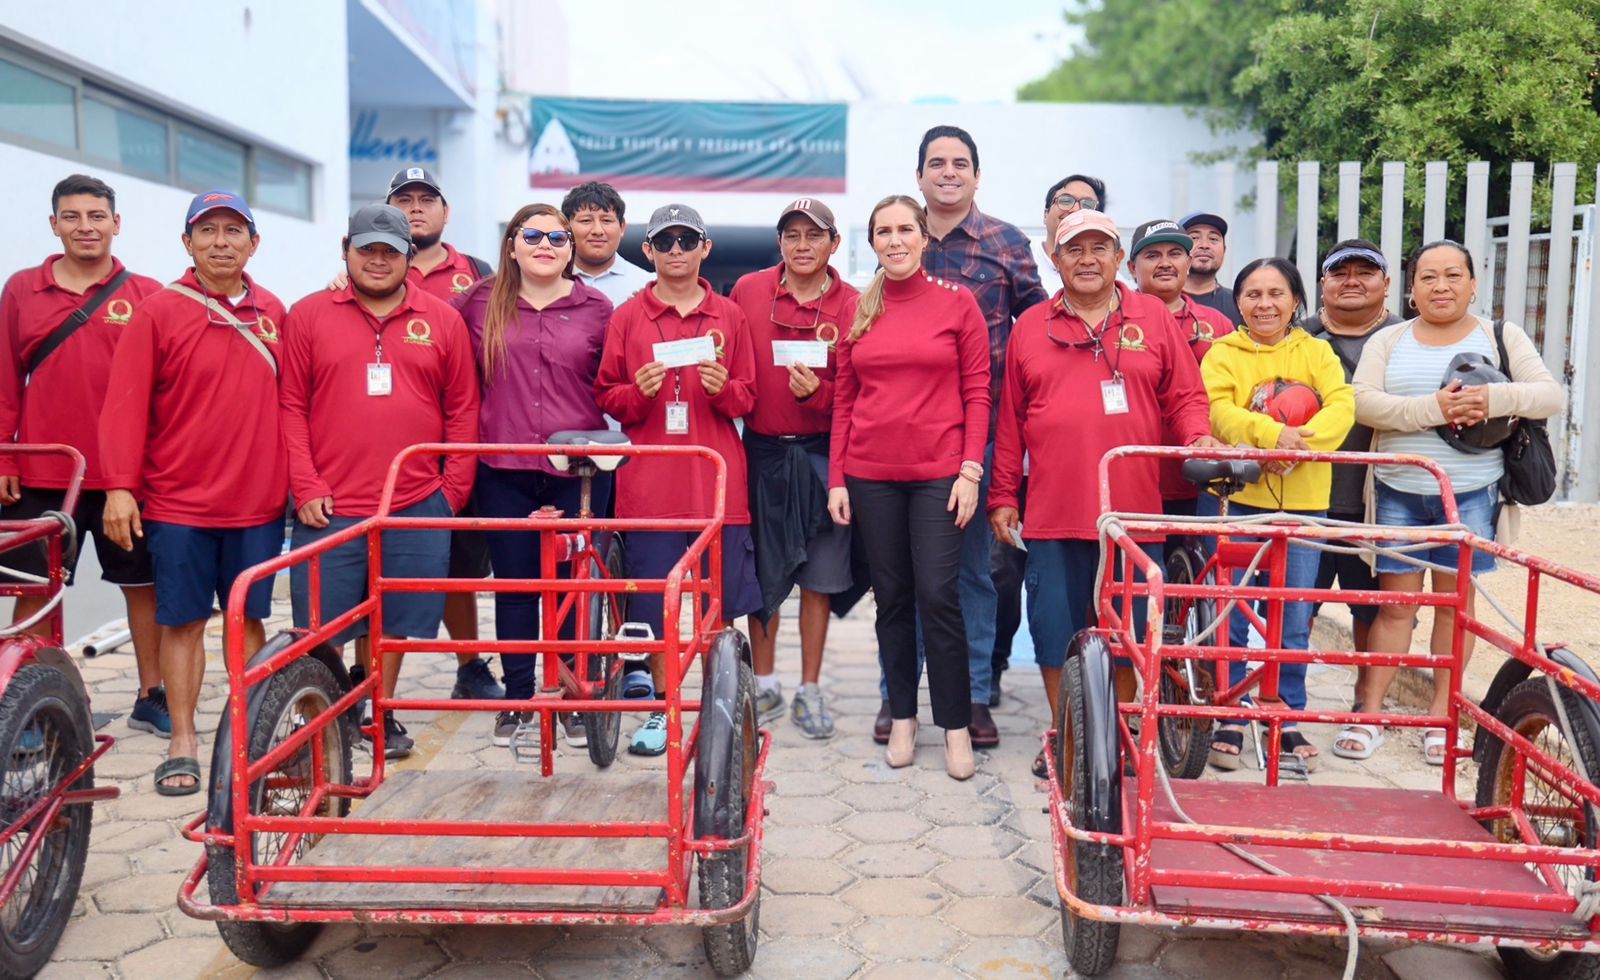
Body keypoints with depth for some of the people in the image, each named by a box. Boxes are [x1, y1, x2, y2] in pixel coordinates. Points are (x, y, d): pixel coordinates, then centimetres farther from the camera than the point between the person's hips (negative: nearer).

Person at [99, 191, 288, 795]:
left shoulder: (272, 313, 7)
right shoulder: (157, 312, -3)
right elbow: (125, 404, -6)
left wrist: (299, 479, 7)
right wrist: (120, 487, -12)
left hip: (259, 502, 2)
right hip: (178, 502, -2)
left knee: (249, 618, 10)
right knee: (183, 620, 6)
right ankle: (183, 743, 17)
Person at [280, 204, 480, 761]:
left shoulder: (443, 320, 7)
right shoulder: (309, 315, 5)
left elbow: (463, 409, 7)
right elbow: (291, 407, 3)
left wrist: (454, 489, 1)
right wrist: (305, 488, -5)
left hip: (417, 506, 1)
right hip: (330, 508, -1)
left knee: (397, 621, 10)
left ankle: (382, 716, 27)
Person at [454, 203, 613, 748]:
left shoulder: (597, 308, 4)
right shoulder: (480, 303, 5)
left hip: (578, 469, -1)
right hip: (504, 472, 1)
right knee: (513, 586, 8)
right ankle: (517, 698, 22)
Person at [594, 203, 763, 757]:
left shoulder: (729, 316, 8)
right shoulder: (627, 317, 7)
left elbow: (747, 399, 11)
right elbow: (605, 396, 8)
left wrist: (723, 388, -10)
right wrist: (638, 392, -12)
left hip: (717, 482, 0)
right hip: (649, 484, 0)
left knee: (721, 606, 3)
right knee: (652, 605, 4)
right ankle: (662, 709, 20)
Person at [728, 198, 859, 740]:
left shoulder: (852, 306, -3)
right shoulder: (748, 291, 1)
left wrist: (817, 392, -20)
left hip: (823, 455, -1)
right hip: (762, 451, 1)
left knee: (819, 575, 6)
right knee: (763, 573, 10)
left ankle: (810, 690, 21)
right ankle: (765, 685, 25)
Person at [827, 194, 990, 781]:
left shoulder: (957, 303, 1)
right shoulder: (859, 311, 9)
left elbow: (977, 393, 0)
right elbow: (844, 400, 9)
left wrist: (970, 470, -8)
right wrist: (837, 479, 4)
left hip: (939, 473, -3)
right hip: (870, 476, 3)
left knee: (938, 595, -5)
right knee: (891, 596, 9)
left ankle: (956, 724, 8)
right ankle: (902, 716, 22)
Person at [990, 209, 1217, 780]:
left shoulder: (1154, 318, 8)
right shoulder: (1031, 327, 9)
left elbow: (1185, 396, 8)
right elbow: (1010, 420, 8)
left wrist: (1200, 439, -13)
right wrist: (1003, 497, 6)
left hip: (1134, 511, 0)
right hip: (1053, 513, 1)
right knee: (1056, 629, 6)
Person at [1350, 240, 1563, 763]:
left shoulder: (1502, 337, 7)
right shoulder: (1387, 341, 6)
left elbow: (1551, 395, -2)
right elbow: (1362, 401, -9)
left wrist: (1496, 397, -21)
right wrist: (1431, 409, -23)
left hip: (1471, 494, 0)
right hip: (1399, 493, 0)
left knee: (1455, 601, 7)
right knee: (1394, 603, 3)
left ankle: (1441, 716, 18)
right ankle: (1369, 714, 9)